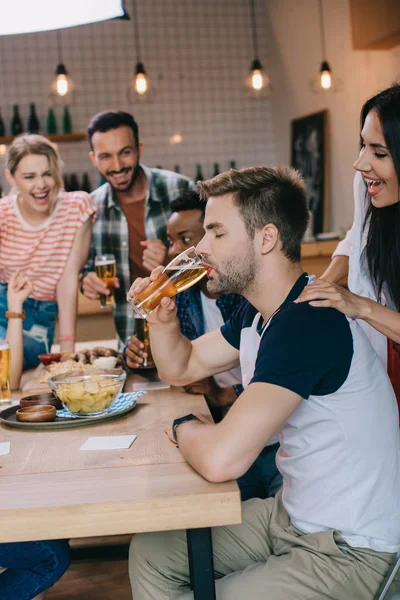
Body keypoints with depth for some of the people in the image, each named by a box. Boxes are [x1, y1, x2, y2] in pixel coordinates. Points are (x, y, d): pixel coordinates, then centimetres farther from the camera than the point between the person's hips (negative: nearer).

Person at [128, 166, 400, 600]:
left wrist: (186, 428, -12)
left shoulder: (309, 321, -29)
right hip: (291, 513, 9)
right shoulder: (257, 312, 4)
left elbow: (221, 459, -36)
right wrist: (163, 319, -3)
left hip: (349, 550, -9)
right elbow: (181, 368, 19)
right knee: (150, 553, 8)